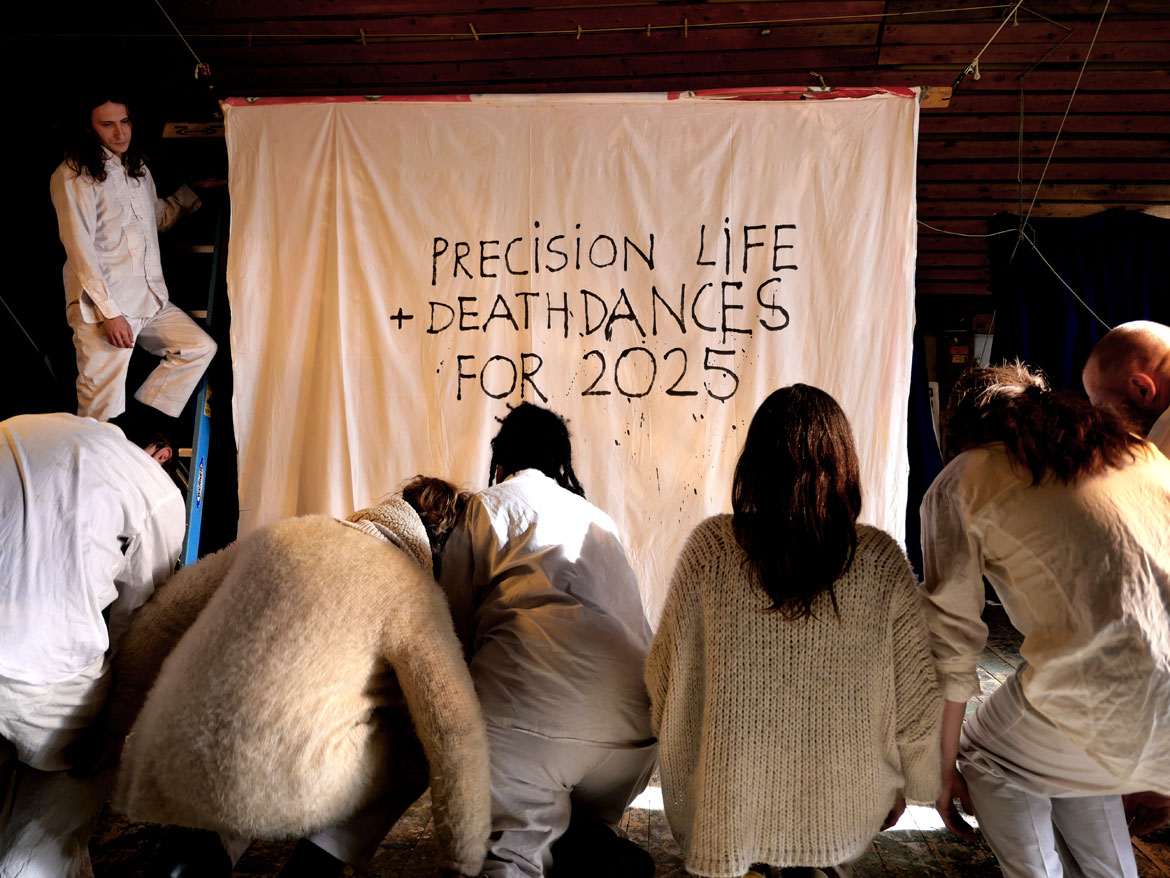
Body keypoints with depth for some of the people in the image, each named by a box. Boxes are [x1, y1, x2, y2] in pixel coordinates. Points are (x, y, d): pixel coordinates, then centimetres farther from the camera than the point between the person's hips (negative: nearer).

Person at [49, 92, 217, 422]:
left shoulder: (138, 170, 17)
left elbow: (158, 218, 36)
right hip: (101, 308, -8)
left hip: (150, 301, 8)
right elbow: (80, 251, -14)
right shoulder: (72, 176, -8)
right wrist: (109, 313, -19)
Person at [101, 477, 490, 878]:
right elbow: (456, 733, -9)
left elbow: (162, 617, 18)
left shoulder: (285, 532, 10)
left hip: (170, 769, 5)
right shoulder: (412, 594, -4)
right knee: (413, 751, 14)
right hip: (277, 789, -5)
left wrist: (118, 718, 31)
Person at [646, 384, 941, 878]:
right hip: (844, 821, 2)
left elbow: (666, 671, -5)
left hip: (727, 813, -1)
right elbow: (914, 695, -3)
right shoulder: (881, 560, -11)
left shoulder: (710, 547, -15)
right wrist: (908, 786, 15)